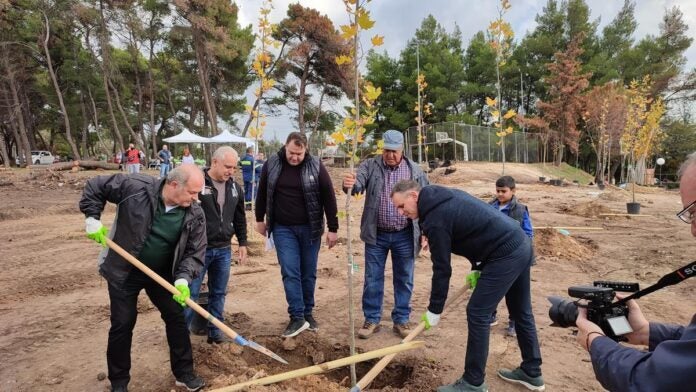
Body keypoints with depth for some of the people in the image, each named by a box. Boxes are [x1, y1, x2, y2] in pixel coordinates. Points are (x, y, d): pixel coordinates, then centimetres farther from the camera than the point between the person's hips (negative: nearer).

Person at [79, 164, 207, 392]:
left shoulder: (195, 215, -17)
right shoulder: (136, 187, -24)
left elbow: (195, 252, -13)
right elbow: (95, 186, -9)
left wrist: (183, 278, -27)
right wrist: (92, 219, -14)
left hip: (162, 274, 3)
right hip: (124, 273, -2)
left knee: (176, 318, 7)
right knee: (122, 325, 7)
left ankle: (184, 373, 24)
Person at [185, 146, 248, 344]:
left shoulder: (234, 187, 7)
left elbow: (240, 218, 16)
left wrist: (242, 242, 15)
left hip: (223, 250, 5)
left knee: (219, 293, 13)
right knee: (190, 294, 2)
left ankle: (215, 332, 25)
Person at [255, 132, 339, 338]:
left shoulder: (316, 166, -8)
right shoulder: (272, 164, -3)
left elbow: (329, 197, -5)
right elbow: (262, 192, 10)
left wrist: (333, 228, -6)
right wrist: (260, 219, 14)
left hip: (310, 228, 0)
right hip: (283, 228, 1)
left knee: (308, 273, 8)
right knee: (290, 272, -6)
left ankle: (307, 313, 24)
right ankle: (297, 317, 2)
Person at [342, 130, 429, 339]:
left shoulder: (415, 170, 0)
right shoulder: (370, 166, -3)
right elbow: (358, 184, -20)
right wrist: (350, 184, -44)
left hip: (404, 236, 1)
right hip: (376, 235, 0)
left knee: (404, 280, 12)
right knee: (372, 279, 9)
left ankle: (401, 320, 27)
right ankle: (371, 320, 24)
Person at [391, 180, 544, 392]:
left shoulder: (435, 220, -17)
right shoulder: (448, 196, 11)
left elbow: (442, 269, -13)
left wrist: (434, 311, -2)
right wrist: (478, 268, 19)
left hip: (505, 255, -10)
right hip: (521, 244, 10)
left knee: (478, 314, -2)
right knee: (521, 312, 20)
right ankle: (532, 373, 35)